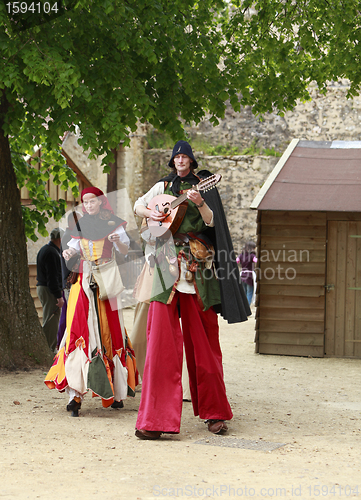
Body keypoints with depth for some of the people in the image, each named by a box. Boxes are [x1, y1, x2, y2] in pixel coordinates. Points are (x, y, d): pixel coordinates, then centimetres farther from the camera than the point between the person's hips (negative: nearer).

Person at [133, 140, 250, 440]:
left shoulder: (204, 185, 9)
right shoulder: (163, 187, 15)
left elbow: (211, 221, -1)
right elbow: (138, 205, 25)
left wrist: (200, 203, -20)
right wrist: (150, 213, 3)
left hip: (197, 267, -1)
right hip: (167, 265, 1)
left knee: (203, 341, 2)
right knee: (162, 340, -8)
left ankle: (214, 412, 11)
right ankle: (156, 419, -12)